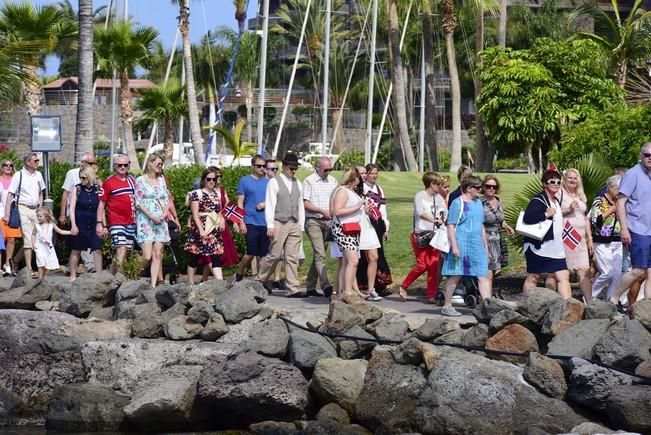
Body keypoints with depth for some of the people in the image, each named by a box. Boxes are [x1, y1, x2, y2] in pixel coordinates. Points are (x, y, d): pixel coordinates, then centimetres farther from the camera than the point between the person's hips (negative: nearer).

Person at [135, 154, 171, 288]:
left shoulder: (162, 180, 14)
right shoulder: (141, 180, -1)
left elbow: (167, 199, 14)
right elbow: (138, 203, -5)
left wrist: (165, 214, -5)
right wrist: (152, 217, -14)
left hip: (161, 221, 5)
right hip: (145, 220, -5)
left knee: (157, 254, -2)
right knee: (147, 256, -13)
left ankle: (153, 284, -1)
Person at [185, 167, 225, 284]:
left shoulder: (217, 193, 13)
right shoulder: (197, 193, -4)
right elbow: (195, 214, -10)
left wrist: (222, 220, -1)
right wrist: (201, 230, -19)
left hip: (215, 231, 5)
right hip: (200, 230, -5)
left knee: (216, 257, -6)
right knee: (195, 258, 4)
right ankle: (190, 283, 14)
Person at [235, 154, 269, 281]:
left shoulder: (267, 182, 12)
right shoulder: (245, 181, 3)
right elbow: (240, 203, 1)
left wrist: (266, 204, -5)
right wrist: (241, 222, -7)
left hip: (266, 223, 4)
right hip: (251, 222, -4)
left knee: (264, 254, 2)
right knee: (251, 253, -7)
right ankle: (238, 275, 12)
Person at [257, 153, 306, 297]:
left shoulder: (298, 184, 16)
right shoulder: (274, 182, -1)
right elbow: (269, 205, -6)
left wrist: (301, 226, 13)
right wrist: (270, 225, -13)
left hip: (294, 225, 5)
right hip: (279, 223, -5)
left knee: (292, 257, 1)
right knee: (274, 255, -5)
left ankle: (293, 289, -1)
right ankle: (260, 280, 14)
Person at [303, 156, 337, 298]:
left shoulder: (332, 181, 14)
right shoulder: (309, 181, -3)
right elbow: (305, 203, -7)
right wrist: (322, 211, -15)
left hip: (328, 221, 6)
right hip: (313, 221, -6)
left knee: (319, 254, 8)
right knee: (320, 254, -15)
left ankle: (310, 286, 15)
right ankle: (325, 285, -24)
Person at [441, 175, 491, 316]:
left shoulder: (478, 203, 15)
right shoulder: (458, 203, -8)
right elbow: (451, 226, -11)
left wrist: (485, 246, 21)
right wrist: (454, 246, -17)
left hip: (477, 246, 7)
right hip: (461, 245, -7)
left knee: (484, 276, -2)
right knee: (455, 276, 1)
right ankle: (447, 306, 12)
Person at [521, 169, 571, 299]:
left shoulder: (556, 201, 17)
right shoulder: (538, 200, -13)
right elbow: (527, 218, -26)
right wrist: (546, 214, -24)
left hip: (556, 250, 8)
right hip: (538, 248, -8)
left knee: (563, 277, -2)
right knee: (533, 277, 4)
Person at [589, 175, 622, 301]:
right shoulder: (600, 201, -5)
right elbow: (594, 220, -16)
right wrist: (612, 209, -14)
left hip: (617, 243, 7)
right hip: (603, 243, -6)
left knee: (618, 273, 2)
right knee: (607, 273, -12)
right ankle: (590, 296, 4)